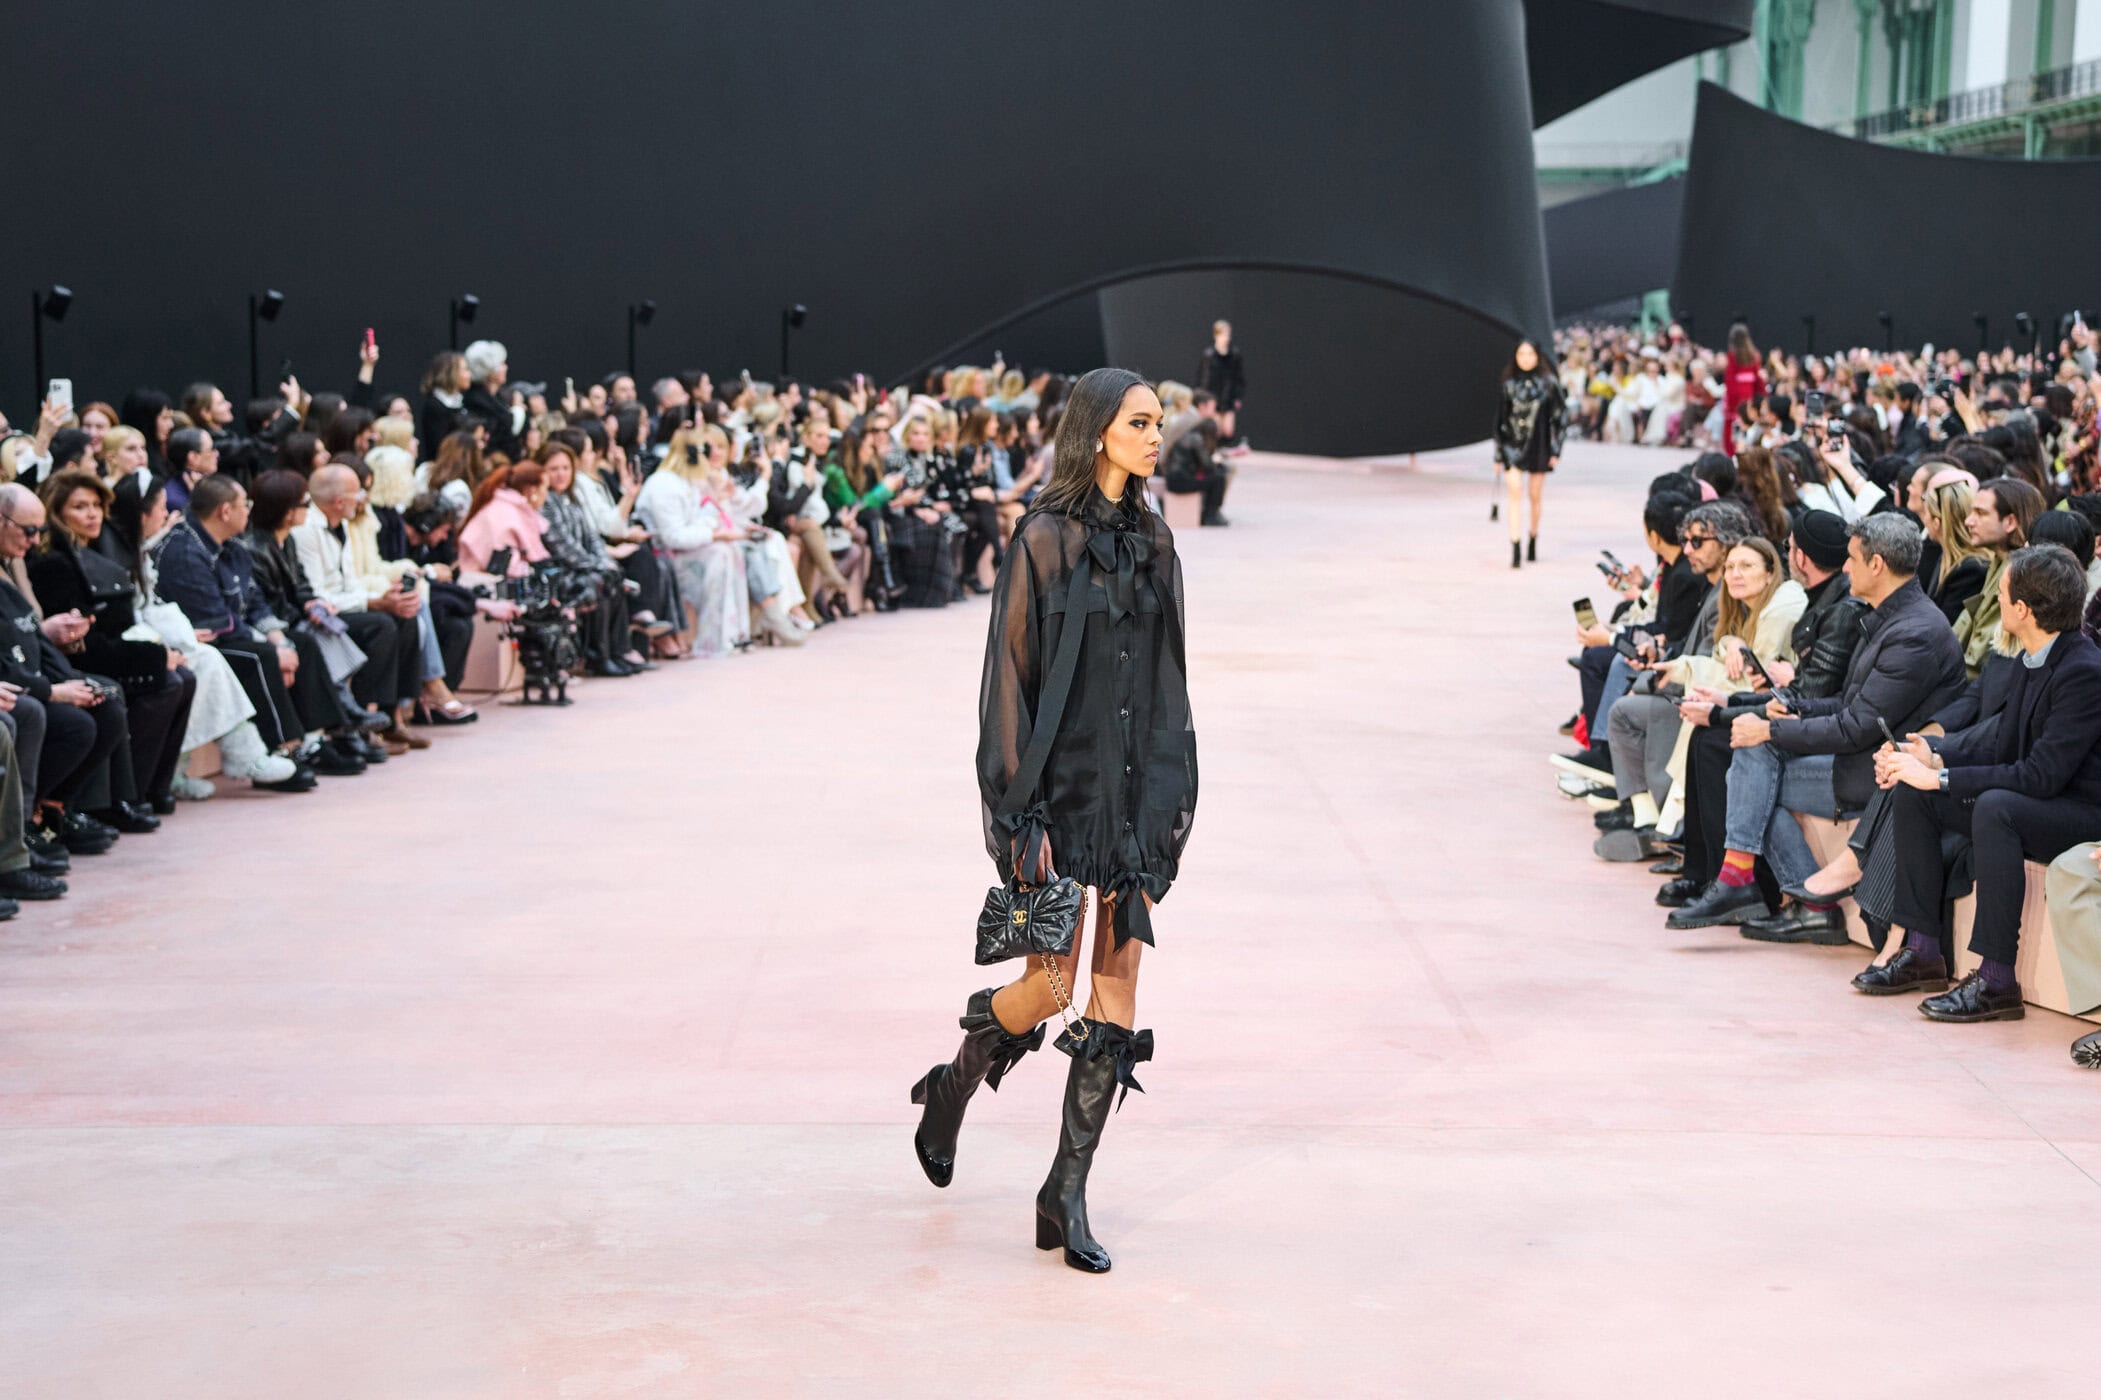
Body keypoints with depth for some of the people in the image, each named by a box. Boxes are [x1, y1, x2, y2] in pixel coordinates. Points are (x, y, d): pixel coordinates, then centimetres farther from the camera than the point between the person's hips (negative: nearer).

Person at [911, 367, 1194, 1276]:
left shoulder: (1153, 540, 11)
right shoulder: (1046, 537, -9)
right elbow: (1010, 674, -11)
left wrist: (1176, 794, 12)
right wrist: (1019, 811, -15)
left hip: (1137, 788, 6)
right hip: (1062, 782, -6)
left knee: (1117, 990, 2)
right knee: (1050, 981, -6)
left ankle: (1067, 1194, 8)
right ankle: (951, 1090, 25)